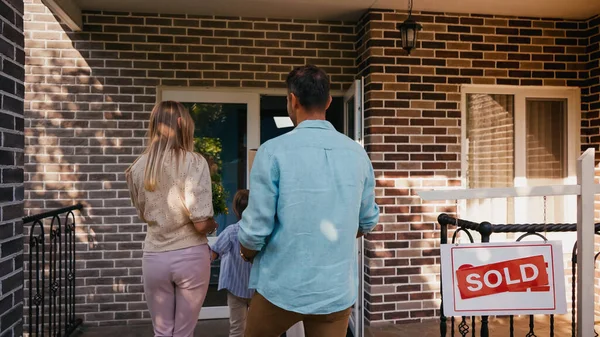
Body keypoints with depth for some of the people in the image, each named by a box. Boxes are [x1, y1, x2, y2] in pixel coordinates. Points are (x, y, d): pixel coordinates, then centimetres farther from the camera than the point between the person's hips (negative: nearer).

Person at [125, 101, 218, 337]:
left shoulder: (139, 166, 0)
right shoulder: (194, 162, -13)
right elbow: (201, 223, -17)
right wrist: (212, 225, 4)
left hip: (154, 257, 3)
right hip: (190, 256, -3)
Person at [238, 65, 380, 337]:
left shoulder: (274, 151, -15)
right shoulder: (357, 154, -2)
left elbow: (255, 229, -13)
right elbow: (368, 222, 9)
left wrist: (246, 253, 9)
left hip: (283, 286, -3)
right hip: (338, 289, 3)